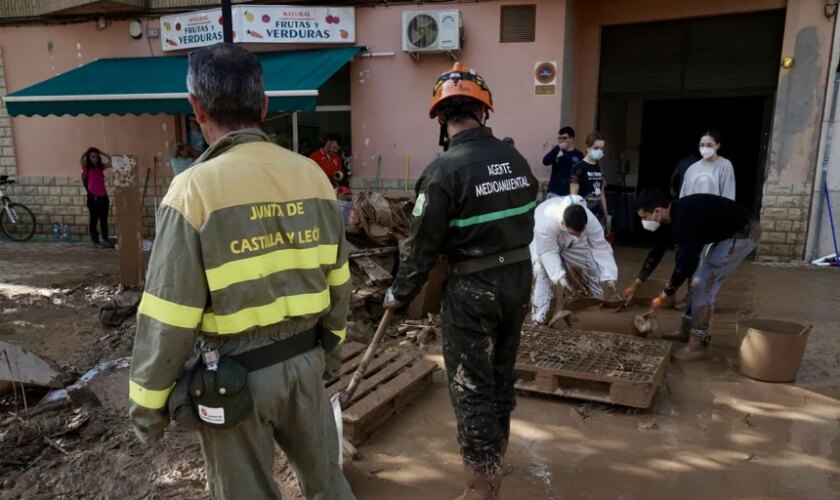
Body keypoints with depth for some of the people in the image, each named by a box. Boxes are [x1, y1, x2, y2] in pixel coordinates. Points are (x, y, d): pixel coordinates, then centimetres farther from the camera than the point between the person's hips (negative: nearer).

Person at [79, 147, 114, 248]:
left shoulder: (101, 167, 12)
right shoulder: (87, 168, -1)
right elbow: (80, 159, -19)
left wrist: (101, 153, 7)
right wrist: (87, 151, -2)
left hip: (103, 197, 5)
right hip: (93, 197, -5)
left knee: (104, 220, 10)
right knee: (94, 219, 3)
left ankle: (105, 240, 17)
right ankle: (95, 241, 8)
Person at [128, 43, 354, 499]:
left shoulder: (196, 189, -17)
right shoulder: (311, 175, -2)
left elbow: (169, 314, -15)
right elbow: (337, 279, 6)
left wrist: (147, 402, -2)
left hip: (233, 373, -4)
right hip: (303, 358, 4)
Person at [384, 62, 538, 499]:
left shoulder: (443, 171, -18)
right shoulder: (517, 160, 2)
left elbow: (423, 246, -14)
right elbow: (527, 222, 10)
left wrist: (399, 294, 1)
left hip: (473, 288, -7)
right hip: (518, 278, 7)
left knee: (471, 385, 5)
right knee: (501, 372, 22)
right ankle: (495, 453, 41)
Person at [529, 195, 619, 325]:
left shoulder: (591, 221, -38)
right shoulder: (546, 222, -48)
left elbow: (601, 248, -29)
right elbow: (547, 252, -38)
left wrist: (609, 278, -36)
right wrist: (559, 278, -49)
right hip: (543, 241, -3)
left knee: (592, 269, 2)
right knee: (542, 271, -24)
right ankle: (540, 317, -17)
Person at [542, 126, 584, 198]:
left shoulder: (578, 155, 2)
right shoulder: (556, 152, 5)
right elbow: (545, 162, -13)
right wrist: (557, 148, -17)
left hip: (570, 194, -1)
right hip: (554, 193, 1)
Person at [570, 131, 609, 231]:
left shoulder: (599, 169, 14)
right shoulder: (578, 167, -7)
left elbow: (601, 194, 18)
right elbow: (573, 196, -10)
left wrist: (606, 216, 16)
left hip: (598, 215, 7)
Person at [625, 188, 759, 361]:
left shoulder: (684, 218, -31)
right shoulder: (674, 215, 0)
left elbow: (684, 262, -31)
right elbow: (658, 250, 11)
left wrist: (666, 296, -18)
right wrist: (637, 283, 15)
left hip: (743, 233, -10)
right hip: (726, 234, 10)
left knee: (704, 284, -11)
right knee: (698, 280, 14)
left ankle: (697, 345, -6)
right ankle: (688, 330, 25)